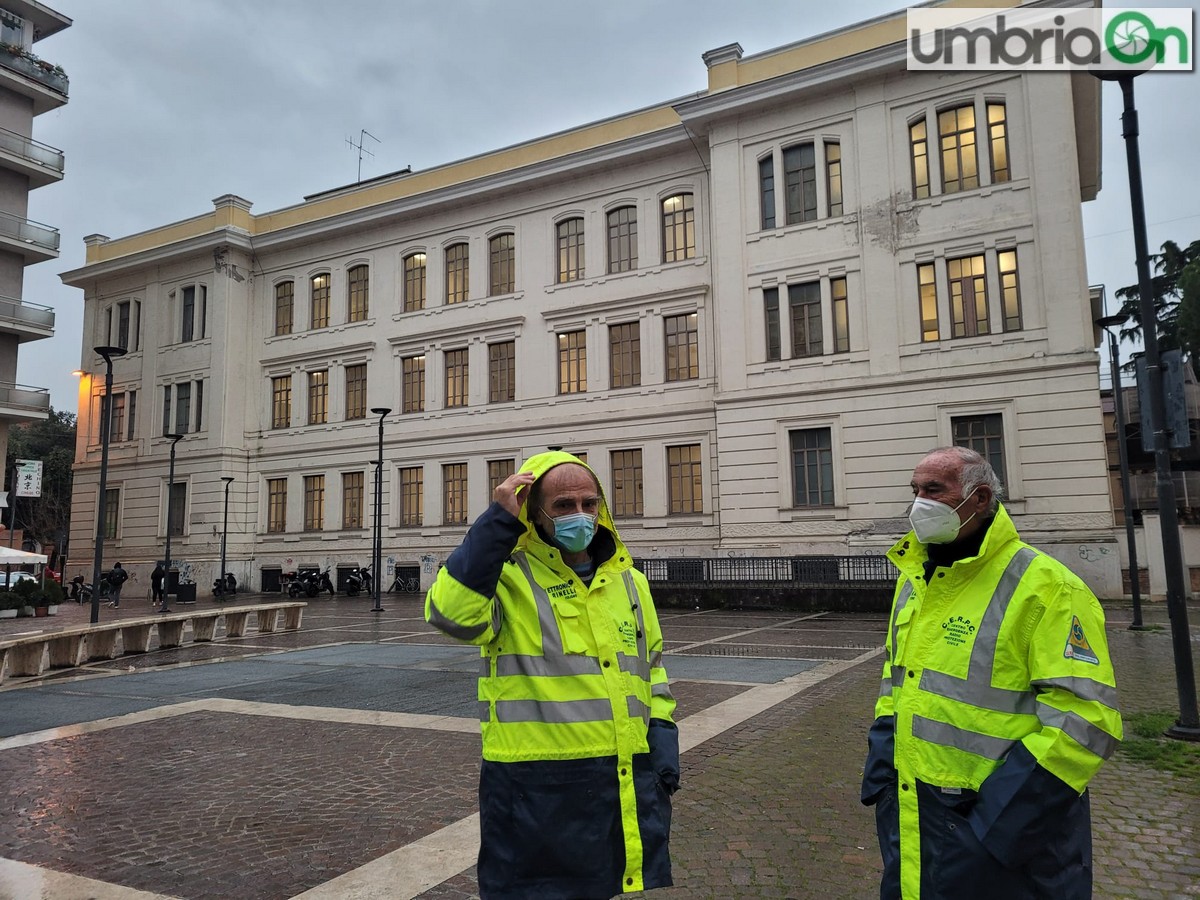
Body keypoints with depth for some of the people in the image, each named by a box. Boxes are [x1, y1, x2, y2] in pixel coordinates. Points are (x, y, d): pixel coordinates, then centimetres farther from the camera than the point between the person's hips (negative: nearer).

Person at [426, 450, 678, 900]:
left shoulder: (630, 581, 11)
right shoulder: (509, 577, -7)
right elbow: (452, 613, -27)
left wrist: (663, 735, 9)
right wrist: (499, 522, -25)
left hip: (630, 783, 5)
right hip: (537, 790, -5)